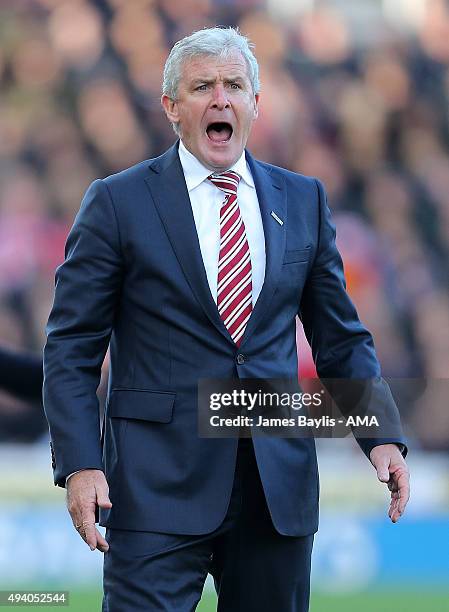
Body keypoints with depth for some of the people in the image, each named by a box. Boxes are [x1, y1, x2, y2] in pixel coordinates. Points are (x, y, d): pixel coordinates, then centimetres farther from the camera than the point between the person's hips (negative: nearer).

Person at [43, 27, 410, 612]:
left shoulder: (303, 200, 12)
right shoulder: (118, 202, 1)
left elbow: (341, 337, 15)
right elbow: (71, 349, 0)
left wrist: (382, 438, 1)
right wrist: (80, 466, -12)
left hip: (279, 484, 4)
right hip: (159, 486, -3)